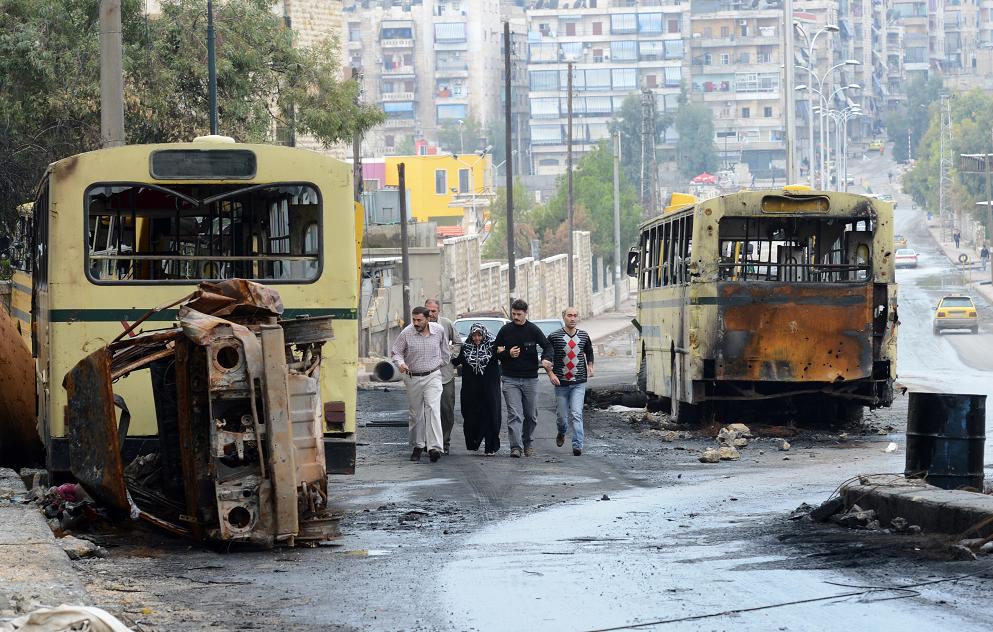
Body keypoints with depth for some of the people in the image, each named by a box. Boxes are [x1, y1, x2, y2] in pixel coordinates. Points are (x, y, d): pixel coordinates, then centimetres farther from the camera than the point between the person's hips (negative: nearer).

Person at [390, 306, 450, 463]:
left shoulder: (438, 330, -3)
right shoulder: (406, 333, -9)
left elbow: (444, 347, 17)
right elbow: (396, 351, -1)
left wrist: (444, 361, 24)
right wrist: (400, 363, -20)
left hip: (433, 376, -1)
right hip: (413, 378, 1)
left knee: (433, 409, -16)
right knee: (416, 413, 9)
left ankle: (435, 447, -24)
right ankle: (418, 445, 23)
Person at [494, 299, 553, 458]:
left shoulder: (533, 330, 0)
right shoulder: (505, 330, 2)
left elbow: (547, 346, 2)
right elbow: (496, 352, 9)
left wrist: (546, 359, -19)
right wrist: (508, 354, -11)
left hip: (530, 379, 1)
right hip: (510, 379, -1)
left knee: (531, 415, 8)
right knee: (514, 414, -11)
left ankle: (527, 443, 27)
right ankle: (516, 447, -15)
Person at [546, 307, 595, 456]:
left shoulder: (583, 336, 7)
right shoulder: (554, 336, -2)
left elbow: (589, 352, 27)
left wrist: (590, 367, 12)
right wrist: (551, 374, -10)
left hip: (579, 383, 0)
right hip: (561, 383, 0)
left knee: (576, 414, -12)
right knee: (562, 416, 7)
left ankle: (577, 446, -13)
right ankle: (561, 433, 40)